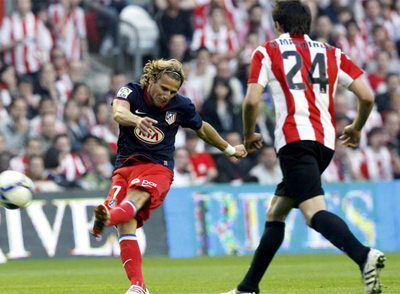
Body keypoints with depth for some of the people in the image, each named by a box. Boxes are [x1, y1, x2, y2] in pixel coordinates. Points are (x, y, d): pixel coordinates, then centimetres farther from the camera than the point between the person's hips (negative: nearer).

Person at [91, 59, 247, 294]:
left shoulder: (181, 106, 2)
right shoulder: (131, 92, -4)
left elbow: (202, 129, 22)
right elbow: (119, 113, -27)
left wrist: (230, 149, 34)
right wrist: (137, 120, -51)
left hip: (158, 167, -2)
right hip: (126, 166, 2)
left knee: (135, 197, -36)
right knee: (126, 225, -19)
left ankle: (106, 218, -69)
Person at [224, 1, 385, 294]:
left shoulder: (266, 53, 9)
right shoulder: (331, 54, 19)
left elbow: (252, 101, -3)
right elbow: (367, 96, 10)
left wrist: (249, 136, 15)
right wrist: (356, 128, 28)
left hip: (295, 138, -6)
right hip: (326, 141, 6)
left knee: (314, 211, -22)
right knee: (275, 213, 20)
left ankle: (364, 256, -48)